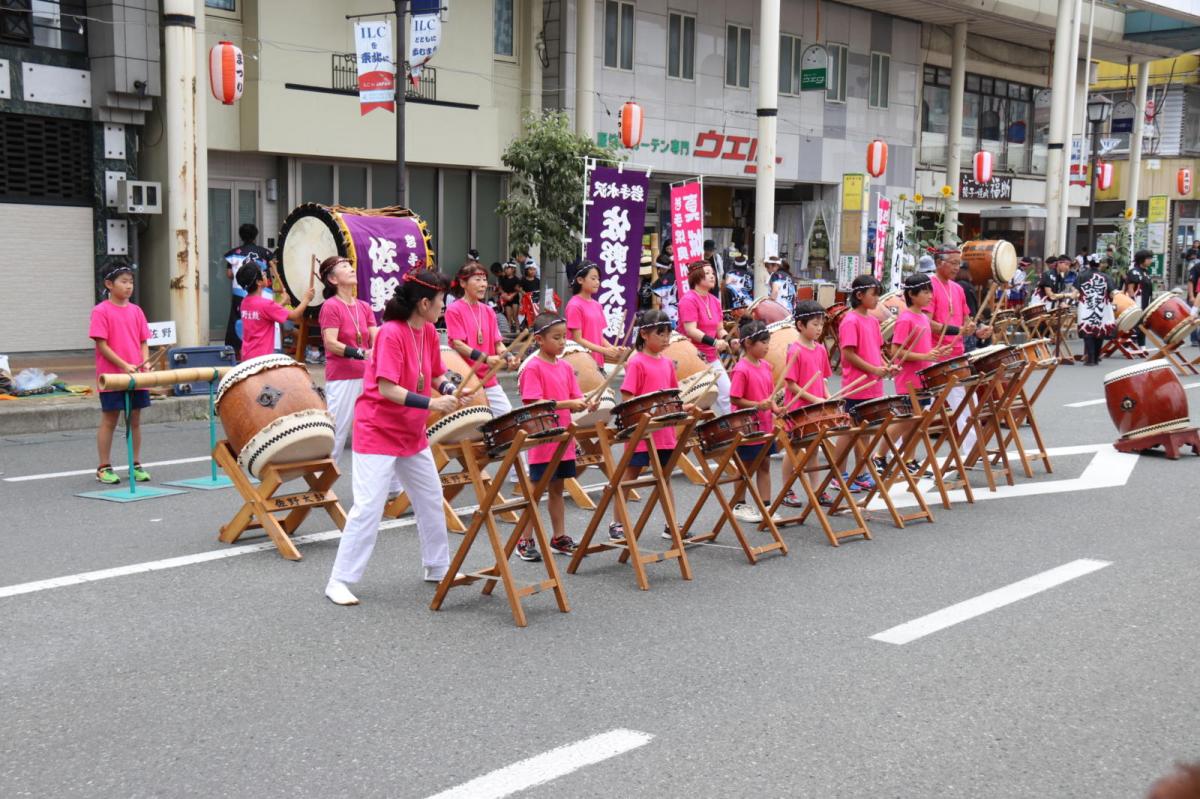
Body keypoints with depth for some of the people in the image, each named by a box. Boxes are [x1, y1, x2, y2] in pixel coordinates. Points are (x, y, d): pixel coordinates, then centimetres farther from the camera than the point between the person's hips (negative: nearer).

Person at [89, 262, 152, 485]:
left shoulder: (136, 311, 9)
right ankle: (104, 468, 12)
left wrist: (145, 362, -6)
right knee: (109, 421, 3)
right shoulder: (101, 311, -7)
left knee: (135, 420, 11)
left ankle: (136, 465, 20)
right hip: (112, 377, -5)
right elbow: (102, 345, -11)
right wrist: (124, 366, -18)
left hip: (137, 377, 5)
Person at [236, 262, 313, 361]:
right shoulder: (265, 304, -18)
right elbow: (294, 316, -12)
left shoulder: (245, 302, 6)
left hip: (248, 356, 9)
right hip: (261, 357, -9)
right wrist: (306, 299, 0)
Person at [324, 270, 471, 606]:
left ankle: (438, 567, 31)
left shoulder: (428, 332, 3)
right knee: (368, 507, -10)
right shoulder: (390, 334, -22)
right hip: (378, 431, -9)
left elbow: (435, 375, 13)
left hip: (412, 433, 9)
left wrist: (451, 390, -8)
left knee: (431, 499, 16)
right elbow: (387, 389, -26)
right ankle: (339, 581, -2)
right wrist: (431, 403, -31)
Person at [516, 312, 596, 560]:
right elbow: (535, 403, -19)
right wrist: (567, 404, -27)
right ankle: (525, 541, 8)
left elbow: (574, 399, 10)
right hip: (542, 440, -6)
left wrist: (585, 405, -12)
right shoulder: (533, 368, -11)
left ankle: (559, 537, 23)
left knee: (557, 489, 15)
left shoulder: (566, 367, 10)